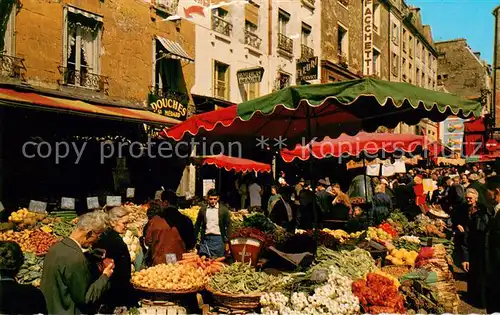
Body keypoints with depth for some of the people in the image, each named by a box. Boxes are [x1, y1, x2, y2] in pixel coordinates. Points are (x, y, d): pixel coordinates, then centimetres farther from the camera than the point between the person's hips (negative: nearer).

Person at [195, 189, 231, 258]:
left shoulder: (223, 209, 0)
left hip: (218, 239, -2)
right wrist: (194, 239, 7)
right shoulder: (203, 210, 6)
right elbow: (197, 225, 12)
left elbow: (228, 225, 2)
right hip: (205, 239, 2)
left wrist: (227, 241, -3)